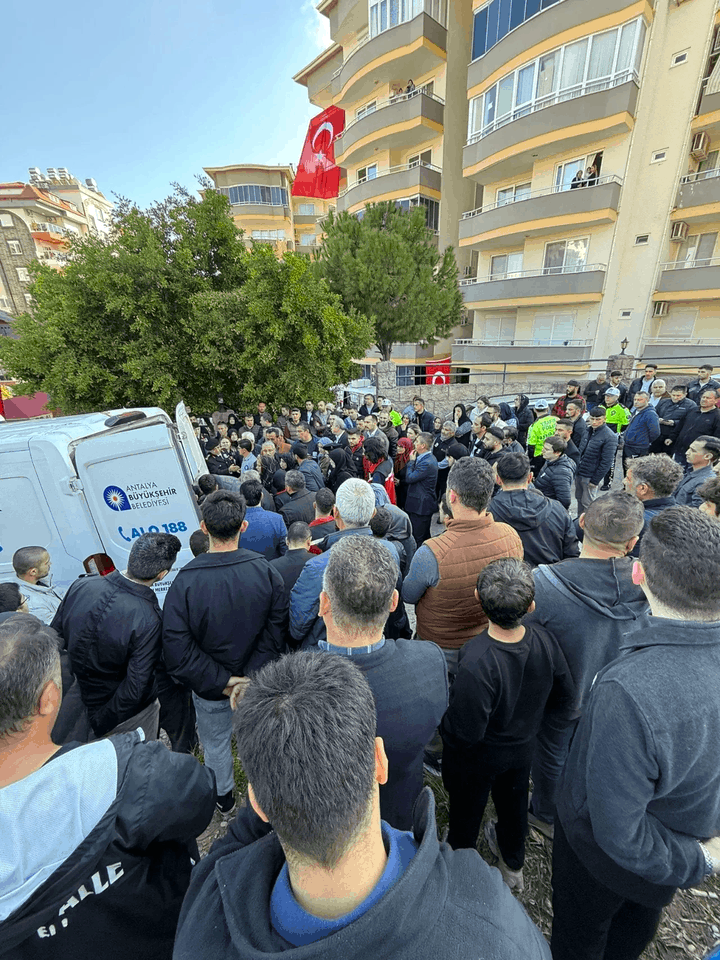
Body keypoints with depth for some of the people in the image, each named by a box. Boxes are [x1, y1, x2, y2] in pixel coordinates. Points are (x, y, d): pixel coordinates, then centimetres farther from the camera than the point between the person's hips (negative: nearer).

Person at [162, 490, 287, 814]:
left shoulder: (186, 580, -26)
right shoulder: (266, 571, -24)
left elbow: (177, 649, -21)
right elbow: (277, 632, -20)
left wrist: (221, 682, -14)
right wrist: (251, 676, -11)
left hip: (210, 689, -1)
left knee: (216, 743, 29)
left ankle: (223, 798, 56)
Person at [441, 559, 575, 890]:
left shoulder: (476, 663, -43)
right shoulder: (544, 639, -27)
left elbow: (465, 732, -30)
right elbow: (565, 702, -10)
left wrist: (444, 719, -10)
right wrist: (529, 715, 7)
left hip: (477, 756, -4)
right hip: (522, 745, 4)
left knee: (467, 809, 27)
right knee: (513, 801, 33)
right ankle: (513, 865, 62)